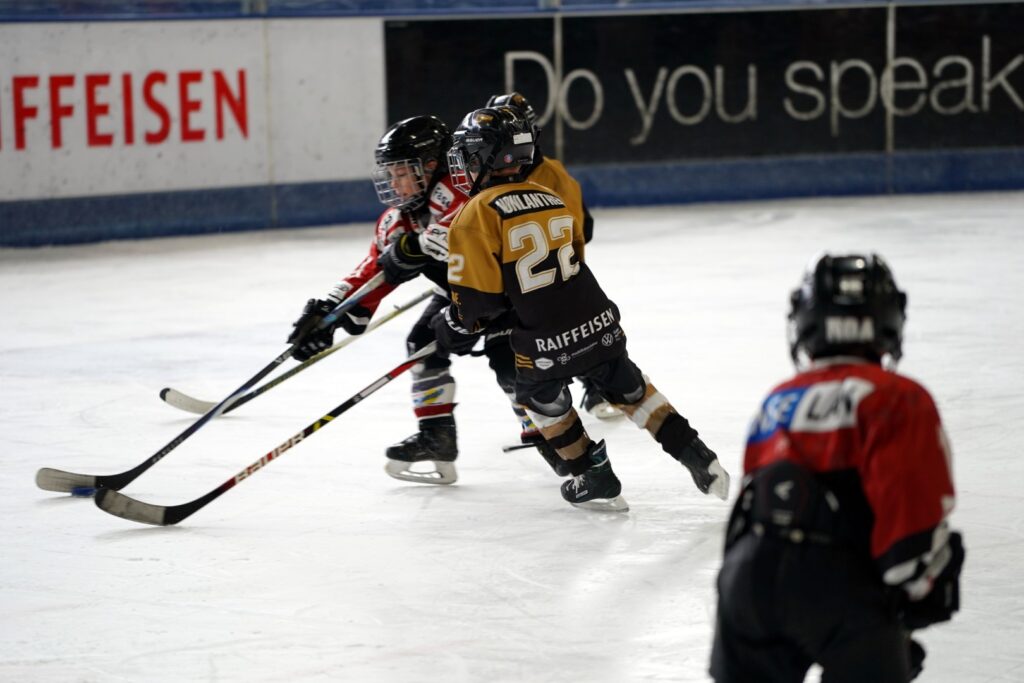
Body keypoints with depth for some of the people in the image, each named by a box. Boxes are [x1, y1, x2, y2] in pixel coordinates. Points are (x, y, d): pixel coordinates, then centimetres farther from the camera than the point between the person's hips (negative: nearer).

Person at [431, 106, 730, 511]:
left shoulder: (476, 215, -9)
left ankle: (596, 481, 28)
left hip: (546, 346, -5)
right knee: (630, 390, 26)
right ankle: (698, 459, 21)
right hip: (598, 323, 5)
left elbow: (478, 294, -12)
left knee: (539, 398, 25)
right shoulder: (550, 198, 12)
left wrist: (457, 326, 10)